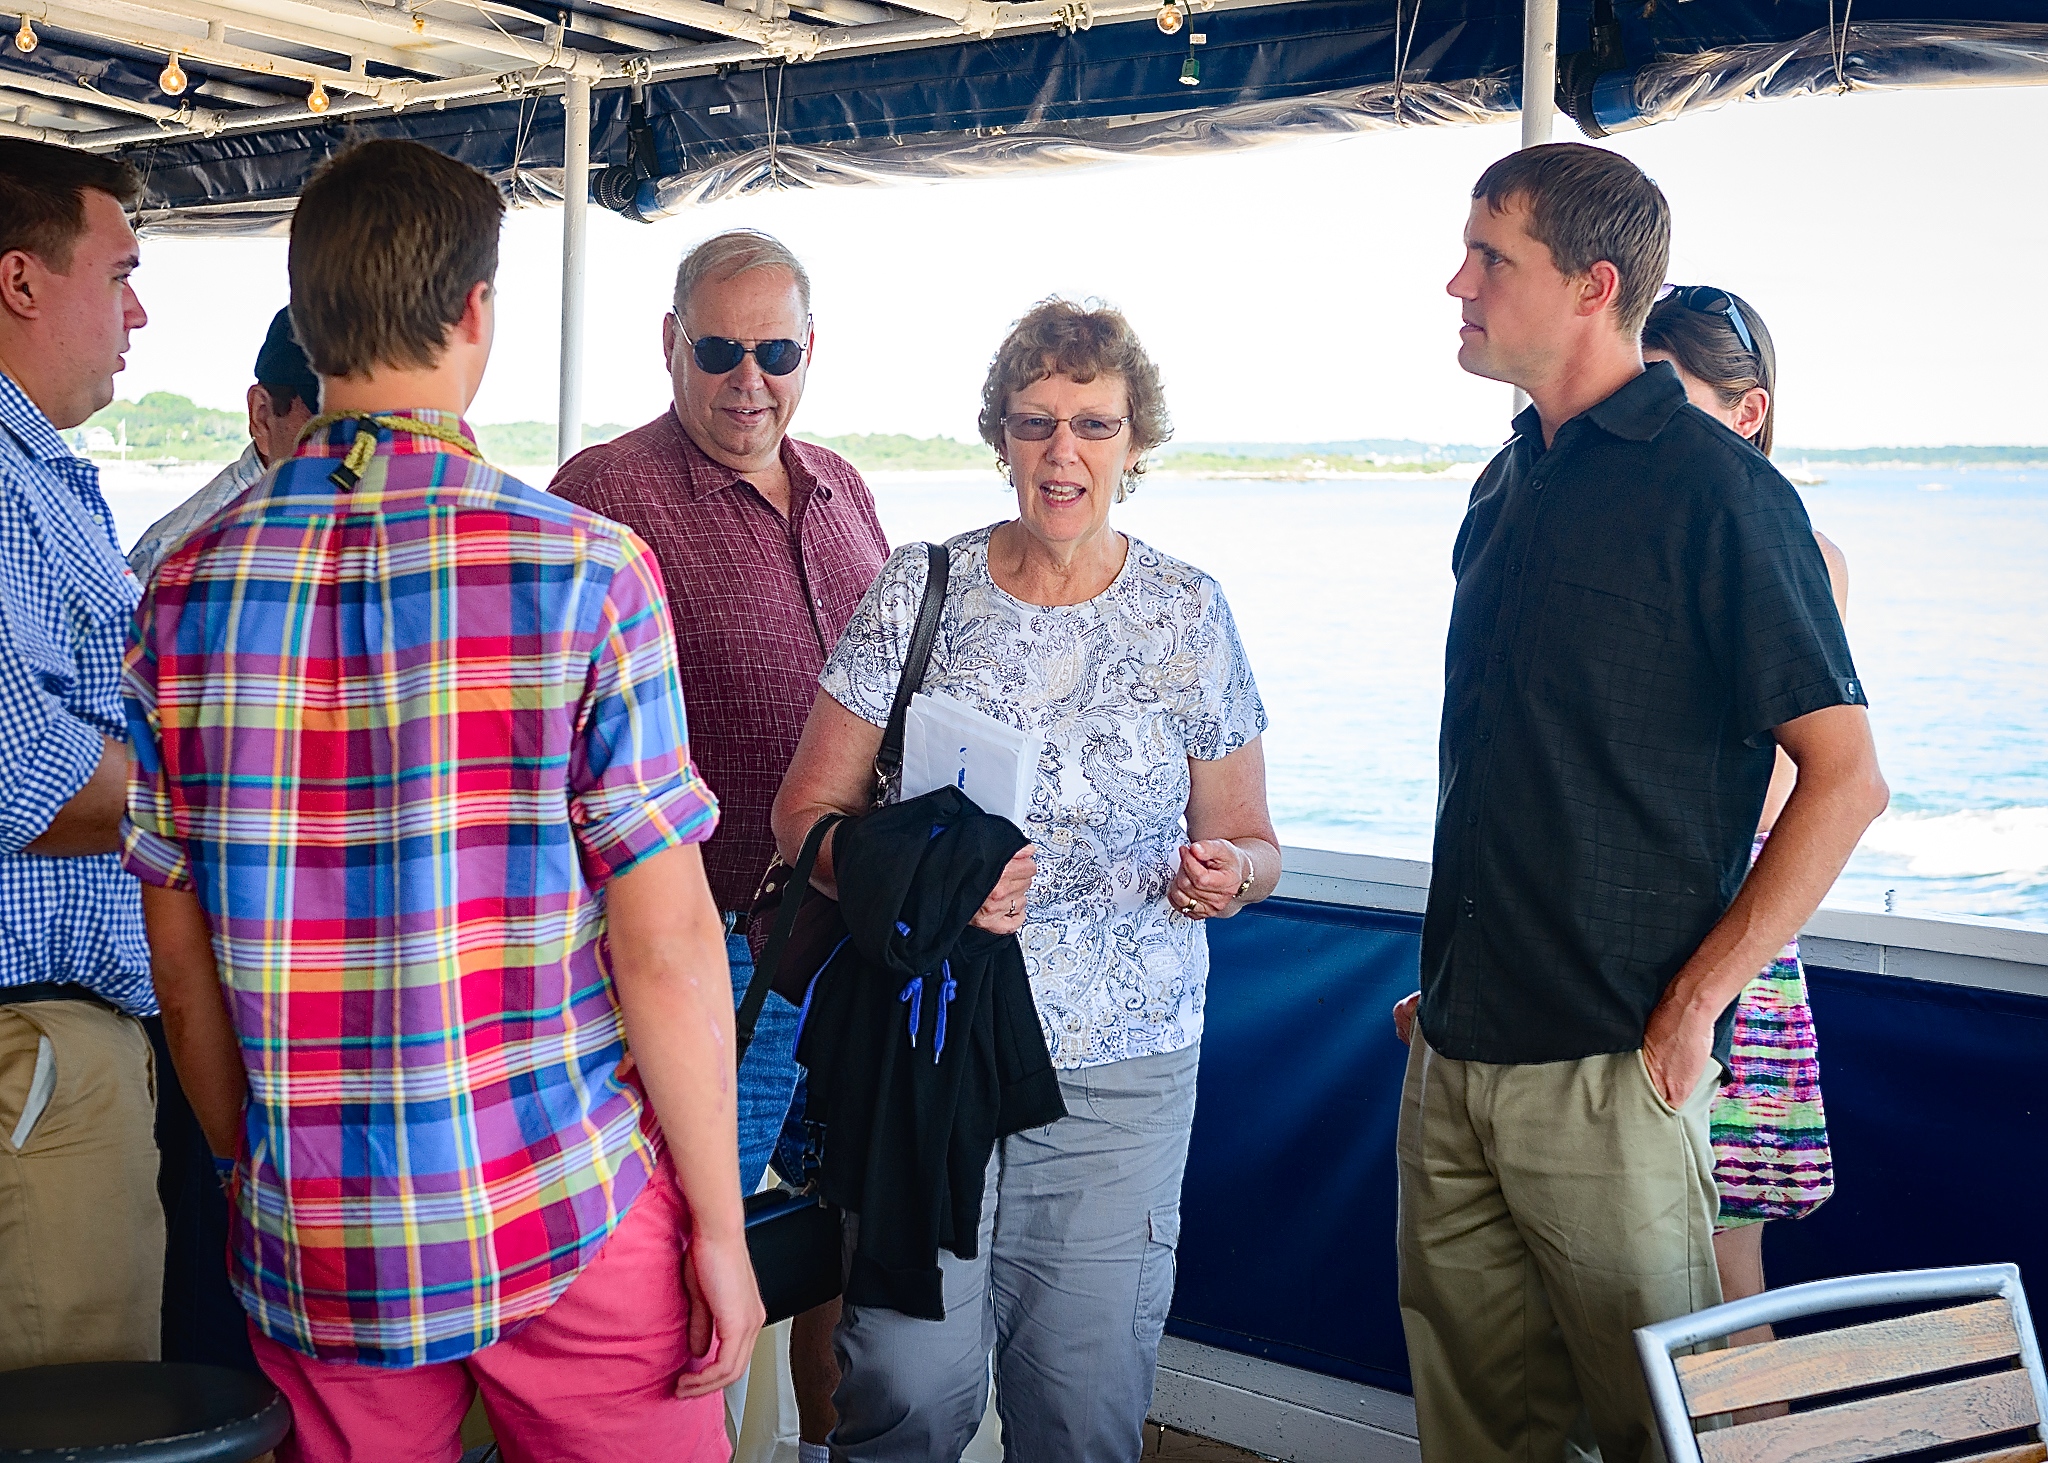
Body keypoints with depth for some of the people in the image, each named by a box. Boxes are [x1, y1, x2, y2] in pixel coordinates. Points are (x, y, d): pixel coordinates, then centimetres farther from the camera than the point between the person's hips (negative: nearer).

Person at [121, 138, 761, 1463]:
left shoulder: (189, 587, -1)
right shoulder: (584, 571, -13)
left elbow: (180, 956, 5)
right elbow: (664, 946, -14)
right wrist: (721, 1224, -4)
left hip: (311, 1250, 4)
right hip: (567, 1217, -4)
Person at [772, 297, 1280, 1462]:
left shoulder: (1191, 614, 5)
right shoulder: (919, 591, 2)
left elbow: (1247, 837, 11)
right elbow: (807, 810, 3)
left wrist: (1229, 873, -12)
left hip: (1122, 1068, 1)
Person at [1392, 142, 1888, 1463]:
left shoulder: (1716, 489, -10)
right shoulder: (1511, 486, 13)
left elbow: (1848, 778, -11)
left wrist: (1696, 1002, -15)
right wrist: (1445, 976, 16)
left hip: (1607, 1062, -7)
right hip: (1457, 1053, 7)